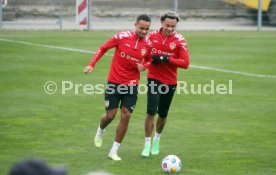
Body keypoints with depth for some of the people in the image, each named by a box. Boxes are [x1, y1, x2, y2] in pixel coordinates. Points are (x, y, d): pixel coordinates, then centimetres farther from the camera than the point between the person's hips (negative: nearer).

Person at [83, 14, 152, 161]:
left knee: (126, 116, -5)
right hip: (114, 82, -2)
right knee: (110, 115, 0)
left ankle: (114, 151, 6)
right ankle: (101, 131, 38)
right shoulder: (122, 37, -13)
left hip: (131, 84, 2)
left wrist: (144, 66, -10)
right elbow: (103, 48, -2)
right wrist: (91, 64, -9)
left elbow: (148, 60, 13)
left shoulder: (148, 44, -5)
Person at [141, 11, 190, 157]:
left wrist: (168, 59, -24)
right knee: (151, 112, -13)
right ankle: (147, 144, -3)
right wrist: (152, 58, -12)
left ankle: (156, 140, 38)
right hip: (154, 79, 0)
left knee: (163, 114, 13)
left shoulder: (179, 40, -10)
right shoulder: (152, 36, -4)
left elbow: (185, 63, -13)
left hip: (170, 82, 1)